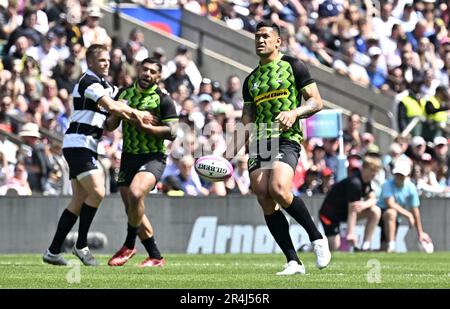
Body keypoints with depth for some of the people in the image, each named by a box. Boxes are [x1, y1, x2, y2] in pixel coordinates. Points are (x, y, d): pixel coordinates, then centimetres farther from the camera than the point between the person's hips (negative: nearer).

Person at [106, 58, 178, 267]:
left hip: (153, 157, -6)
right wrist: (116, 114, -8)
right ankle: (155, 257, 16)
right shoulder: (124, 93, 11)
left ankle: (129, 246, -14)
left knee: (135, 193, -30)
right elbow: (109, 126, 13)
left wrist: (146, 126, -20)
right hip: (128, 157, 6)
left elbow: (172, 132, -11)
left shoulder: (163, 100, -4)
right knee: (132, 209, 6)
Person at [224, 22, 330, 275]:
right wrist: (228, 155, 12)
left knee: (279, 190, -28)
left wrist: (295, 112, -17)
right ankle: (294, 262, -6)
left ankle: (317, 238, -8)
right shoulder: (251, 79, 21)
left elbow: (317, 101, 2)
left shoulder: (293, 66, 5)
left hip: (286, 138, -6)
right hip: (259, 143, 6)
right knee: (265, 201, -9)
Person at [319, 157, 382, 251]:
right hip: (329, 214, -8)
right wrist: (350, 233, -35)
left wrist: (365, 204, -32)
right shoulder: (354, 183, -27)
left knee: (375, 211, -9)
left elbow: (373, 199, -5)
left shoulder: (365, 180, 0)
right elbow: (352, 209, -31)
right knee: (335, 247, -16)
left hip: (343, 211, 8)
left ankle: (366, 246, -7)